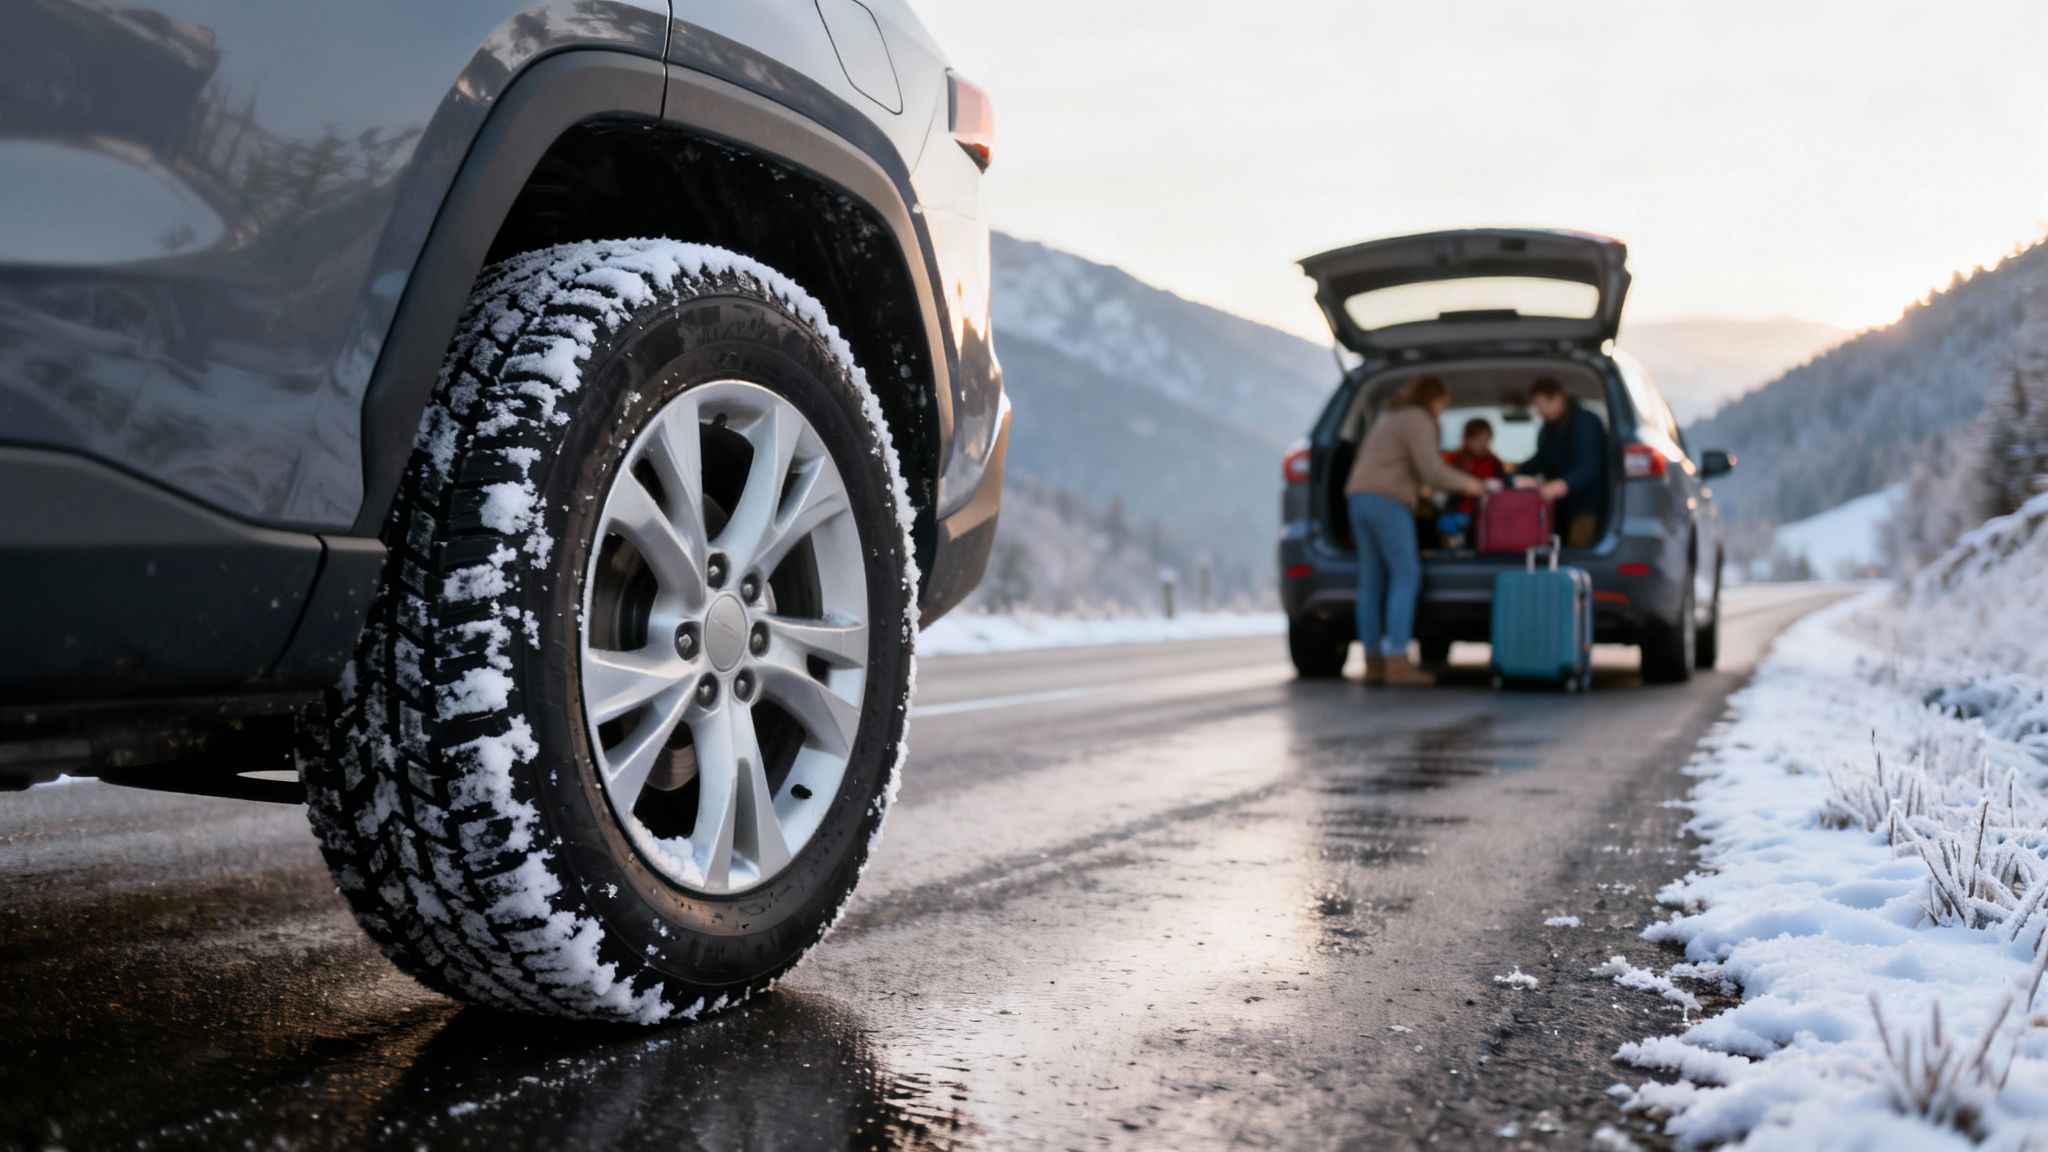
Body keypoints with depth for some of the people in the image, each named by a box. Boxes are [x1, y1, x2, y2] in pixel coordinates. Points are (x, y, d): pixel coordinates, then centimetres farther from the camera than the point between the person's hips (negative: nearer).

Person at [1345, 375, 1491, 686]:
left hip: (1360, 497, 9)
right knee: (1406, 577, -8)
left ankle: (1373, 661, 5)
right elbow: (1431, 469, -14)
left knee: (1371, 582, 6)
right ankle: (1397, 663, -14)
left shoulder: (1388, 417, 24)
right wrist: (1465, 483, 3)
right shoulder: (1418, 420, -5)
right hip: (1388, 503, -9)